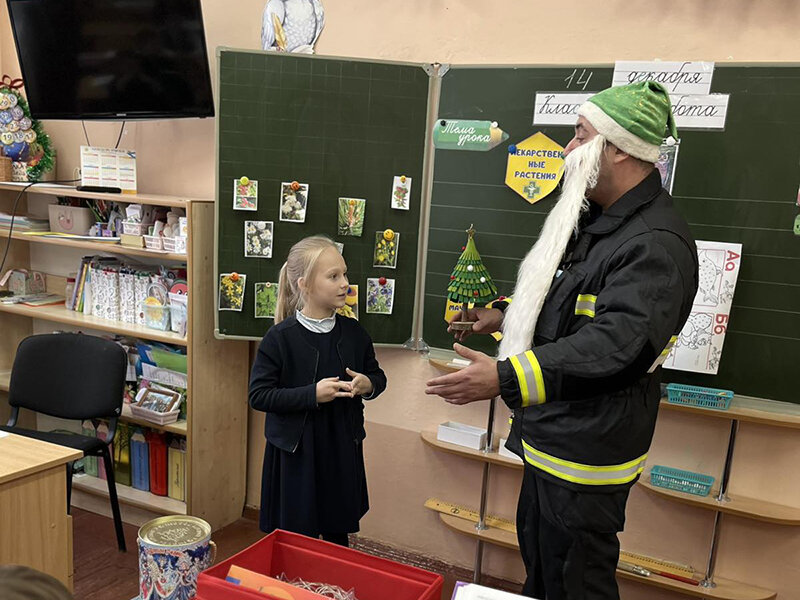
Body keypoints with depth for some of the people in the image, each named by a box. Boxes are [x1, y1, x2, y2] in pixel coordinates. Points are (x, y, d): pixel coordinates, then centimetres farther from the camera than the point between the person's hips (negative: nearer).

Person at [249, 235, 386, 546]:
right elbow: (258, 395, -14)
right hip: (295, 453, -4)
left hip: (342, 450, 4)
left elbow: (377, 375, 12)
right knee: (296, 536, 9)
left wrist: (368, 385, -11)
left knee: (339, 533, 18)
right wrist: (312, 394, -22)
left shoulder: (353, 332, -1)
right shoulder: (280, 337, -14)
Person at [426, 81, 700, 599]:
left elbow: (614, 342, -34)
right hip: (551, 435, 10)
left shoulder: (657, 244, -23)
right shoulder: (596, 220, 11)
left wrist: (507, 377, -39)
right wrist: (505, 315, 16)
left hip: (586, 454, -10)